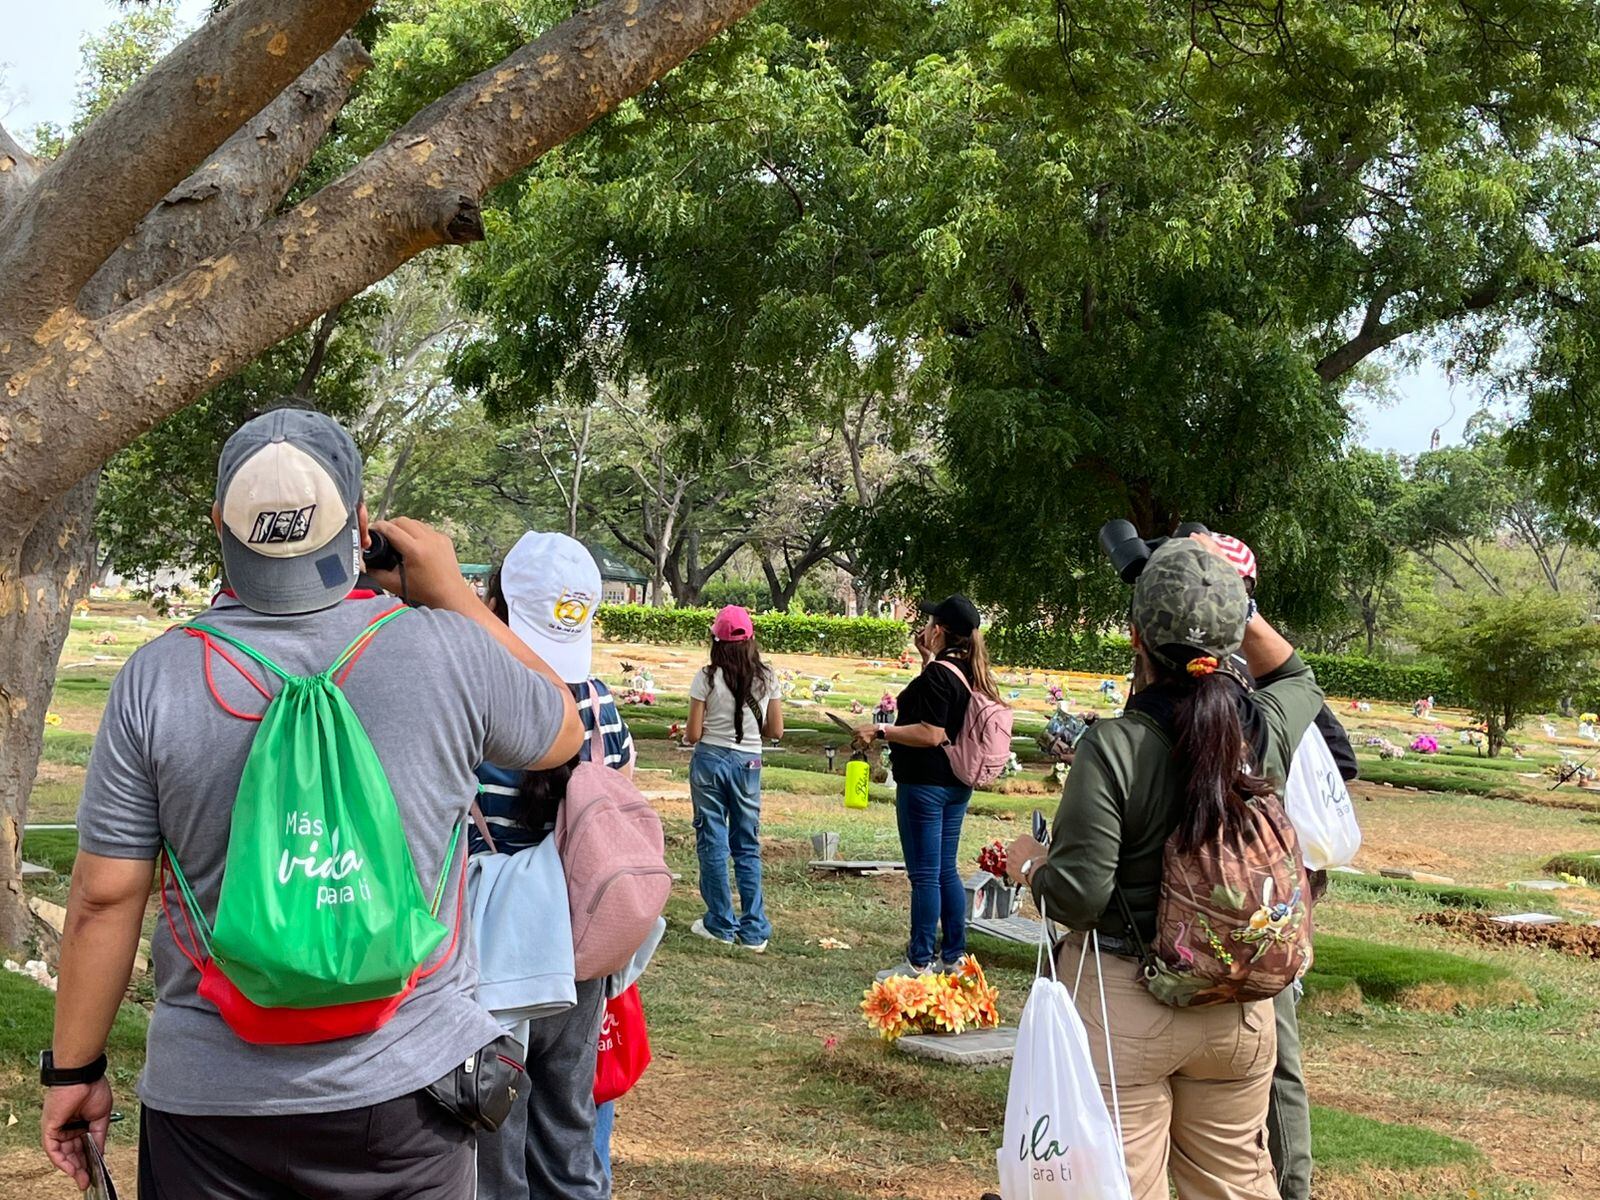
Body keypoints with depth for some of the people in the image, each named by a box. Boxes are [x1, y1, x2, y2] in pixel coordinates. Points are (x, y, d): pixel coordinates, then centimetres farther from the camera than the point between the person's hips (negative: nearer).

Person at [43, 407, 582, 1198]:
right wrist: (452, 594, 12)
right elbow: (563, 733, 10)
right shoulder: (445, 650, -10)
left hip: (208, 1101, 0)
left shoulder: (157, 678, -9)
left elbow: (104, 896, -5)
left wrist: (74, 1068, 7)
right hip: (402, 1085, 0)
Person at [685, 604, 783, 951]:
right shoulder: (766, 678, -2)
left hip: (710, 760, -3)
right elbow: (776, 731, 2)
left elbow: (693, 734, -10)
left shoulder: (707, 678, -11)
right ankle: (754, 931, 9)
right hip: (748, 763, 3)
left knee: (713, 843, 8)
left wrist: (687, 734, 13)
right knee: (748, 846, 10)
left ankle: (720, 924, 14)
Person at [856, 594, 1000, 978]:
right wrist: (927, 657, 21)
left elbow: (931, 734, -24)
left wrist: (880, 731, -18)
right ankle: (954, 955, 21)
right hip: (957, 784, 9)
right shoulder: (969, 673, 9)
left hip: (925, 784, -9)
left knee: (924, 874, -3)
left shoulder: (937, 675, -18)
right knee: (945, 871, 16)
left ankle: (921, 962, 2)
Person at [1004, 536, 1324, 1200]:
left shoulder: (1113, 747, -20)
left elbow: (1076, 898, -19)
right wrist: (1235, 606, 16)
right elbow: (1296, 678, 21)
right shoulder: (1269, 728, -6)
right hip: (1240, 1008, 4)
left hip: (1124, 1003, -4)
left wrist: (1028, 862, 1)